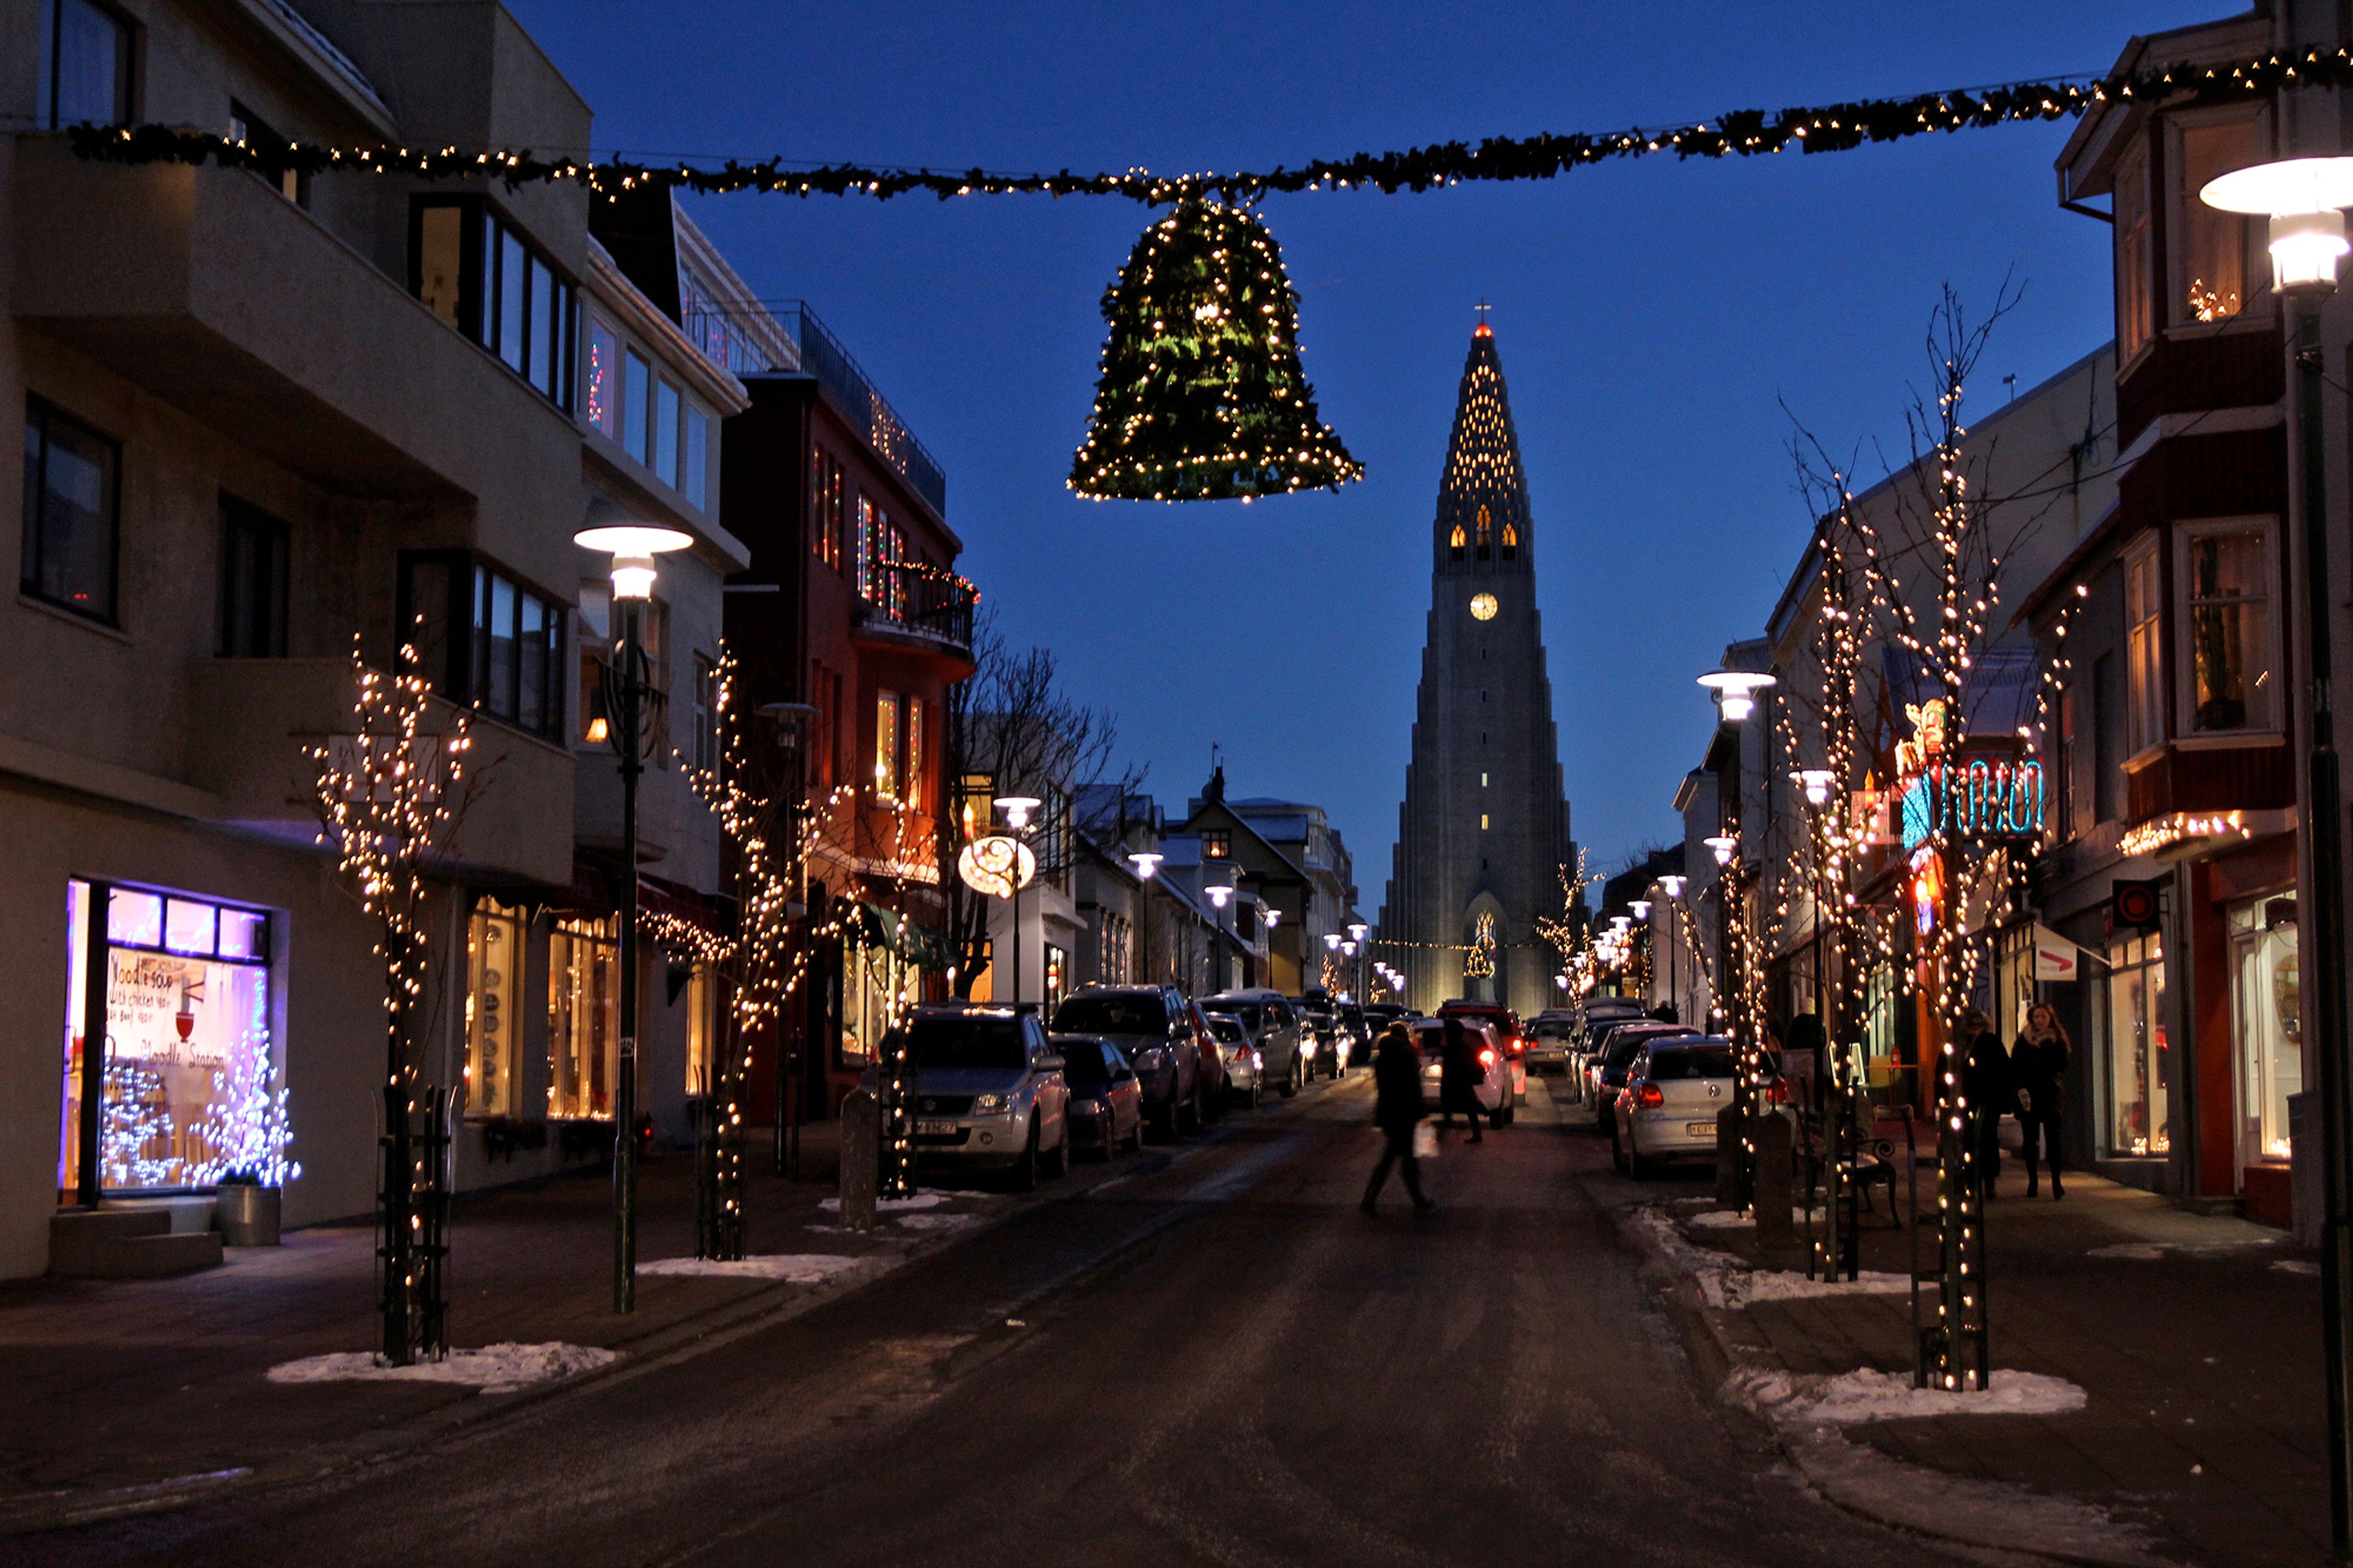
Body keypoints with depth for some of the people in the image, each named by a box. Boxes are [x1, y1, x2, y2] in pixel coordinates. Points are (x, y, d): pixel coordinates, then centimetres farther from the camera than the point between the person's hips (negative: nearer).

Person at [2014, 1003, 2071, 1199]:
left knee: (2053, 1138, -8)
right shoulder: (2024, 1040, 7)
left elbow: (2061, 1065, -5)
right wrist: (2021, 1089, -13)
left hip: (2051, 1094, 0)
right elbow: (2015, 1067, 0)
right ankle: (2032, 1181, 11)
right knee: (2029, 1140, 3)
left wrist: (2048, 1045, -12)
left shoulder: (2057, 1040, 8)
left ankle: (2056, 1181, -9)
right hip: (2029, 1095, 0)